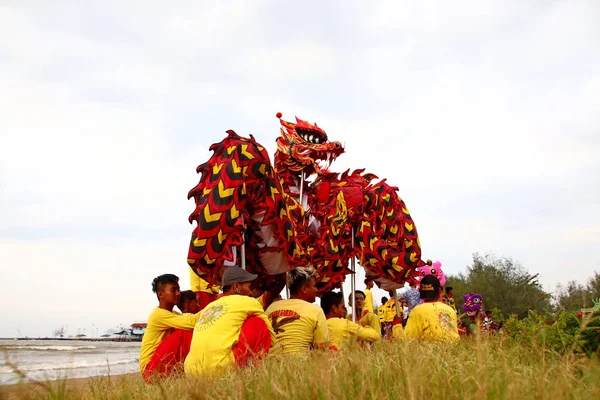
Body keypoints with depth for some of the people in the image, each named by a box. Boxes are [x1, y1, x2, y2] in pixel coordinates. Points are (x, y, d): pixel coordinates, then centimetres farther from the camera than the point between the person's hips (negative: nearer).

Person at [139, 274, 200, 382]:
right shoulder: (159, 314, -16)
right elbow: (191, 322, -28)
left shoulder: (173, 315, 16)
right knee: (184, 333, -21)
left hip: (163, 365, 9)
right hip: (151, 370, -9)